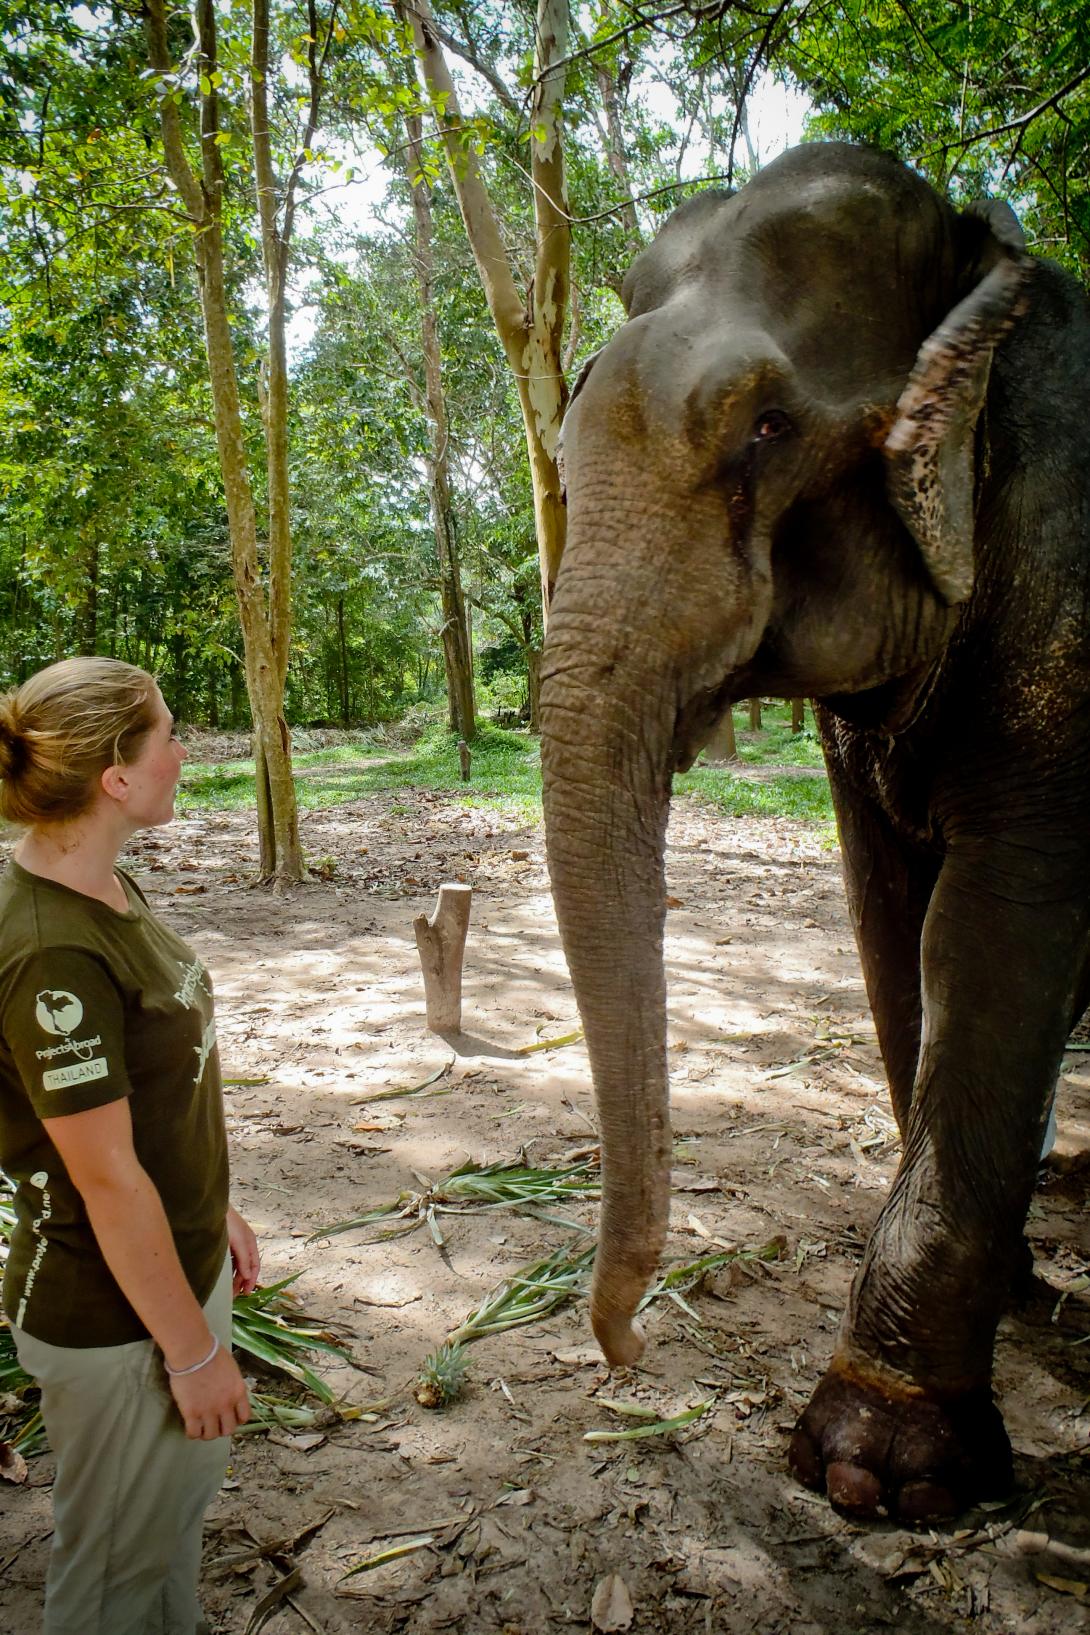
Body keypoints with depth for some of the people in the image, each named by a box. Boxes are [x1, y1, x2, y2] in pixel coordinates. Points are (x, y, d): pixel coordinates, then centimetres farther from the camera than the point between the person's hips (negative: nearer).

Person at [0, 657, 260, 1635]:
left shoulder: (104, 887, -2)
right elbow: (108, 1181, -25)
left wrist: (218, 1214, 16)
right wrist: (195, 1350, -15)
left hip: (184, 1259, 9)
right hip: (116, 1321, -8)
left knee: (184, 1497, 29)